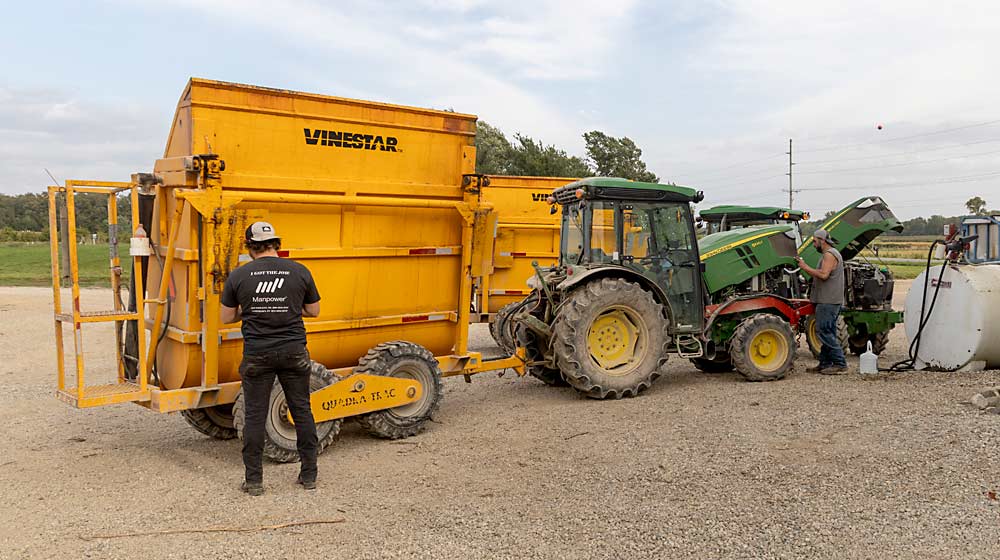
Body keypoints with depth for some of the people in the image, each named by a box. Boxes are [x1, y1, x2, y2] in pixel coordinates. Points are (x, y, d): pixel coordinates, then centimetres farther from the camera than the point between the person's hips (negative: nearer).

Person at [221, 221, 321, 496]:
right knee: (302, 411, 11)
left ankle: (253, 480, 14)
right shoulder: (299, 271, -2)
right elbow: (313, 310, 8)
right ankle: (309, 475, 19)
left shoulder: (238, 276, -2)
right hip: (293, 351, 1)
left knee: (255, 416, 9)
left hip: (257, 354, -1)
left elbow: (227, 317, 6)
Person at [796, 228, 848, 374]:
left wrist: (806, 267, -16)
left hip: (828, 302, -11)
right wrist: (804, 266, 14)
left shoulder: (829, 254, -12)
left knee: (824, 331, -11)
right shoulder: (828, 254, 22)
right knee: (827, 332, 12)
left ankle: (839, 363, -9)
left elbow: (823, 274, -24)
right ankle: (825, 363, 17)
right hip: (827, 301, 11)